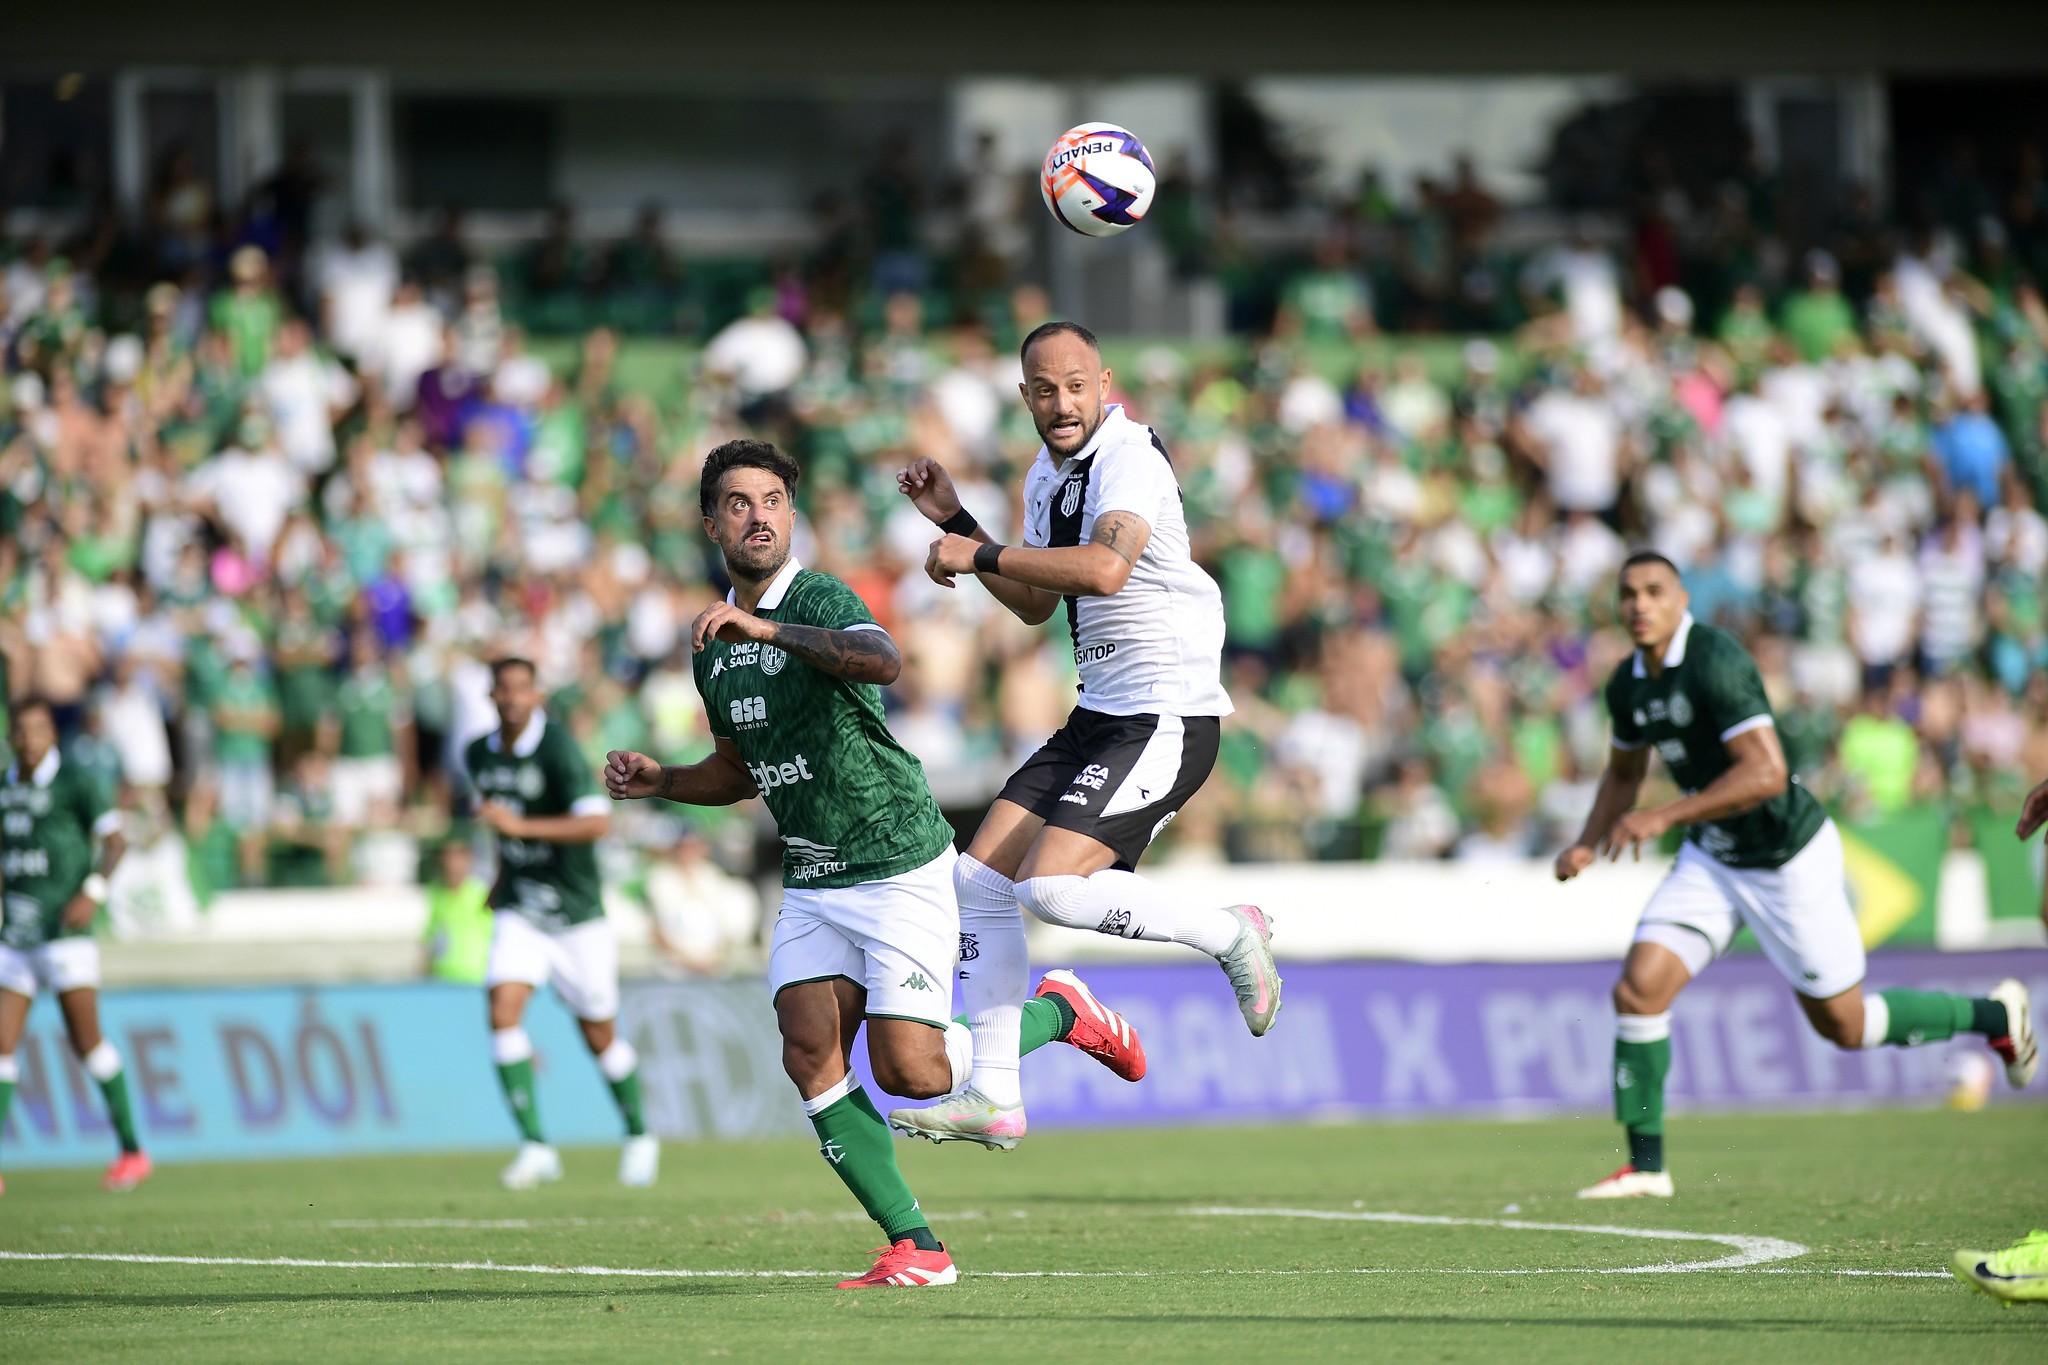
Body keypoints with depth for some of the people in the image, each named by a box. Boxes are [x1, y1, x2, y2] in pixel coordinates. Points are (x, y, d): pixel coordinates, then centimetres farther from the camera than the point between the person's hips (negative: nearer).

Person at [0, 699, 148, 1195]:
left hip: (64, 931, -6)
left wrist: (92, 893, -20)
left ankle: (132, 1150, 6)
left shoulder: (72, 784, -6)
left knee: (86, 1041, -5)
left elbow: (114, 840, -9)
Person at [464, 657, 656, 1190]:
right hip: (519, 915, 4)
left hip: (577, 916, -4)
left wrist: (520, 826, -32)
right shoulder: (478, 755, 3)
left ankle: (639, 1136, 32)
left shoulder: (556, 747, -17)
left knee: (600, 1037, 7)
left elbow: (597, 822, -27)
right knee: (503, 1013, -18)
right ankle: (535, 1148, -15)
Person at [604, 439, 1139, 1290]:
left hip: (900, 867, -7)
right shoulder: (714, 642, 10)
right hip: (812, 882, 7)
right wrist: (658, 783, 6)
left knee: (907, 1071, -12)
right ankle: (915, 1249, -5)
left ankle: (1060, 1015, 16)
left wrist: (770, 629, -47)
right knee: (810, 1052, -12)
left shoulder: (821, 599, -15)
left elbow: (883, 661, -39)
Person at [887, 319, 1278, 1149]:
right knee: (981, 879, 4)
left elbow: (1104, 567, -35)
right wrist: (955, 521, 16)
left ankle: (1228, 934, 0)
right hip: (1099, 716, 9)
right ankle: (993, 1097, 8)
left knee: (1052, 886, -21)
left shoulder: (1128, 458, -16)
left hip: (1167, 719, -9)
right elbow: (1037, 603, 25)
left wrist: (980, 556, -26)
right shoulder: (1047, 474, 13)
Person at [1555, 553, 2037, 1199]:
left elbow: (1766, 773, -33)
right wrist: (1587, 845, 5)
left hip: (1791, 857, -7)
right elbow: (1624, 772, 21)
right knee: (1639, 988, -12)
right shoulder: (1627, 684, 0)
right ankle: (1646, 1164, -3)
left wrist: (1665, 818, -35)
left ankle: (1994, 1016, 29)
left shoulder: (1716, 661, -26)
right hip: (1713, 861, 7)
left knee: (1844, 1025, 6)